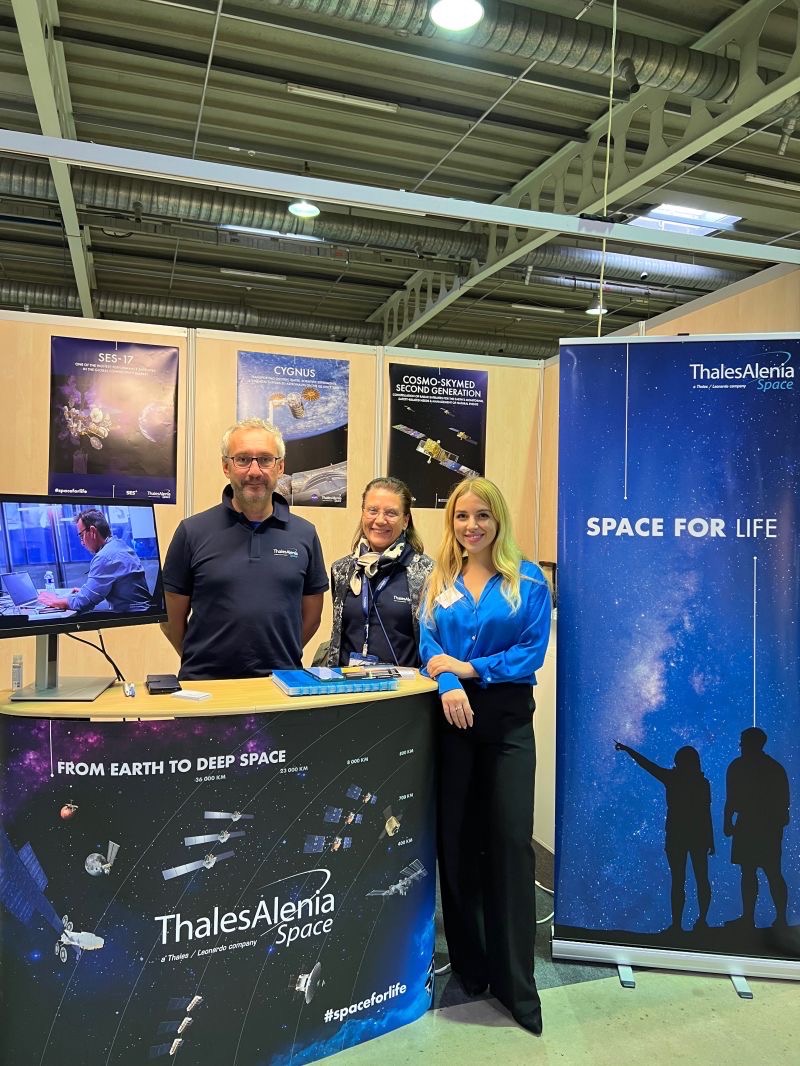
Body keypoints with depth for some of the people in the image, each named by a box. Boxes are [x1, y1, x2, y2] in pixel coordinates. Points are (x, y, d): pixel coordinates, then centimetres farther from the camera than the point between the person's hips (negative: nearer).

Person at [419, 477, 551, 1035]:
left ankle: (516, 982, 13)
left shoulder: (528, 579, 0)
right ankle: (469, 964, 27)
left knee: (511, 842, 0)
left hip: (507, 719, -2)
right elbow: (428, 642, 0)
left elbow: (534, 650, -7)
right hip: (451, 717, 2)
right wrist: (447, 683, -19)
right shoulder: (440, 579, 8)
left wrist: (470, 668, -14)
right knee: (456, 841, 9)